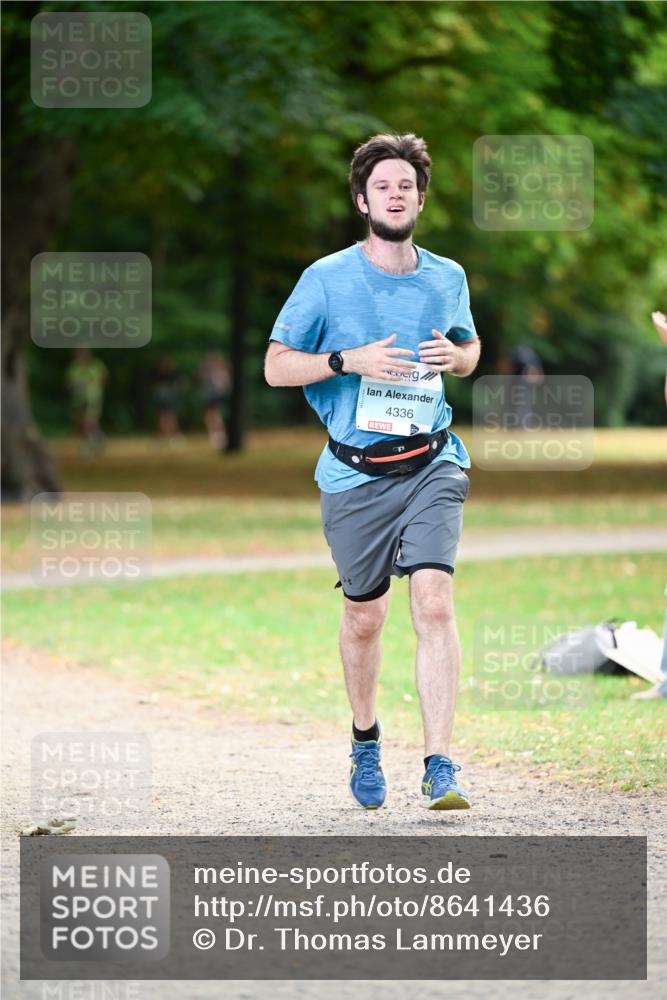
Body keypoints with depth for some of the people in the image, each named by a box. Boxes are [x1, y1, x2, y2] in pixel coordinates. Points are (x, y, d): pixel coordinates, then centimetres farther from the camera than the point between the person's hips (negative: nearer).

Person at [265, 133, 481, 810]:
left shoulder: (447, 279, 7)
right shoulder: (327, 279, -3)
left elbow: (470, 348, 24)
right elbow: (276, 366, -1)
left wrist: (454, 355, -1)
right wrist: (350, 360, -17)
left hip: (430, 466, 1)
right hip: (355, 474, -1)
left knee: (434, 601, -16)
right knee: (364, 616, 10)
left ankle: (439, 767, -18)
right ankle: (365, 741, 36)